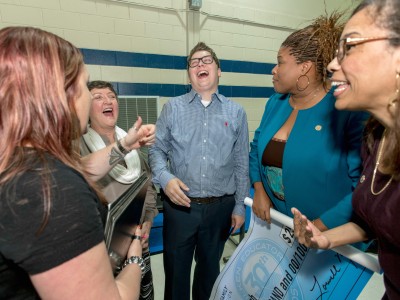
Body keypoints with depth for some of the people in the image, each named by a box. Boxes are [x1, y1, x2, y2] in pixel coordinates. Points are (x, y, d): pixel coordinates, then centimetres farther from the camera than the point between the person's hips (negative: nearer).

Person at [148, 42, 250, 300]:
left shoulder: (236, 113, 2)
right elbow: (157, 149, 1)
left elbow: (241, 164, 3)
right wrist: (165, 178, -17)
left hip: (220, 207, 1)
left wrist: (239, 206, 3)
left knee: (210, 268, 22)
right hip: (180, 205, 0)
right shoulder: (173, 107, 1)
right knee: (175, 269, 16)